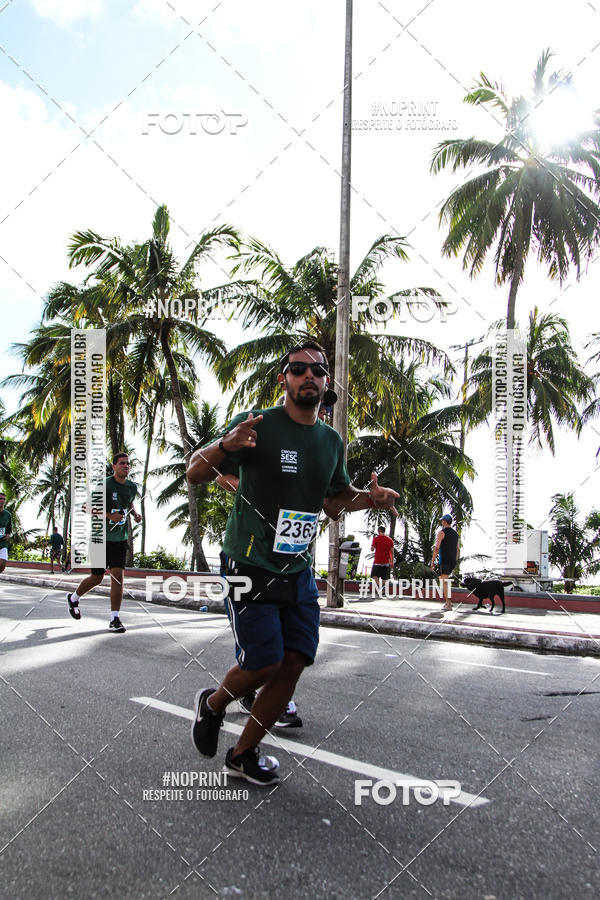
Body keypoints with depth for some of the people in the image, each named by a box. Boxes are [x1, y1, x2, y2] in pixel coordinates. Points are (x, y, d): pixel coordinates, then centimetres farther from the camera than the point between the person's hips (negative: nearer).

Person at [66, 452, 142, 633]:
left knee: (118, 576, -8)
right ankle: (74, 598, 36)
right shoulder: (105, 484, -12)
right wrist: (110, 515, -22)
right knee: (96, 578, 6)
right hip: (101, 537, -4)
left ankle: (114, 619, -5)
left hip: (120, 538, 4)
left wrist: (135, 514, 8)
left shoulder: (132, 487, 7)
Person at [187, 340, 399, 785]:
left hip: (299, 572, 6)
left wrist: (370, 497, 1)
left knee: (294, 663, 2)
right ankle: (212, 705, 26)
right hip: (252, 569, -6)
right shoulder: (258, 424, -11)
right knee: (264, 664, -8)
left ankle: (243, 754, 20)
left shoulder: (332, 441, 8)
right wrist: (225, 446, -35)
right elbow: (195, 474, -13)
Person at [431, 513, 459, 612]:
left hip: (444, 560, -7)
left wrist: (433, 561, -9)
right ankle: (447, 601, 15)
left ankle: (448, 605, -9)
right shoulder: (455, 533, 15)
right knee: (444, 580, 19)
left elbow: (436, 548, -13)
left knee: (444, 581, -5)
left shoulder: (441, 532, -7)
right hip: (453, 560, 7)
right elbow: (457, 549, 17)